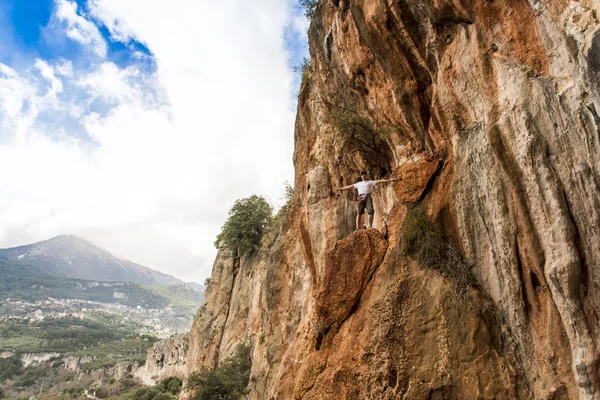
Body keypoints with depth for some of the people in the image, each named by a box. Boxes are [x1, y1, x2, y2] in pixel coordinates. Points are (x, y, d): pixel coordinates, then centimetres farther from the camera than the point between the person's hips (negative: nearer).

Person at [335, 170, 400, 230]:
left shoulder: (370, 182, 23)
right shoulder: (358, 183, 32)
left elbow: (380, 181, 14)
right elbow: (350, 186, 39)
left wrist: (390, 180, 3)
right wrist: (341, 188, 44)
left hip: (368, 197, -1)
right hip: (361, 198, 1)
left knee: (371, 212, -18)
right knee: (359, 213, -13)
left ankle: (370, 227, -16)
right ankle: (358, 228, -18)